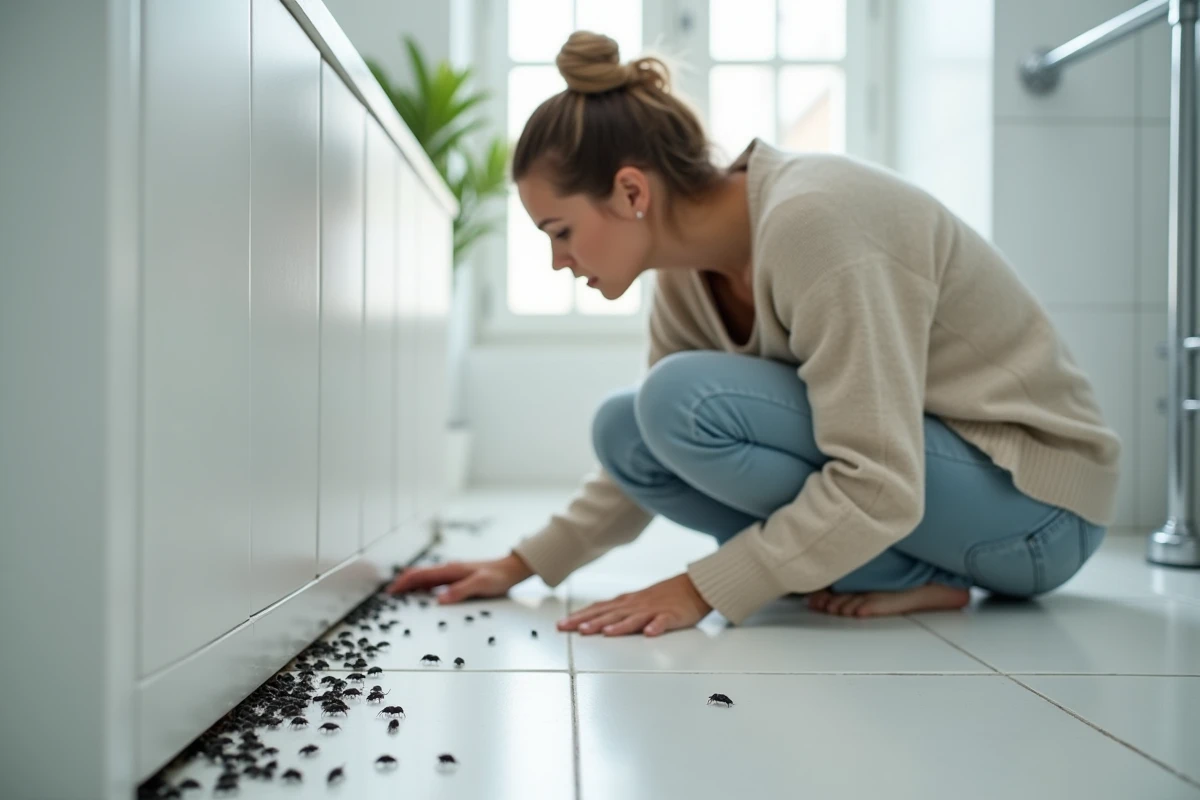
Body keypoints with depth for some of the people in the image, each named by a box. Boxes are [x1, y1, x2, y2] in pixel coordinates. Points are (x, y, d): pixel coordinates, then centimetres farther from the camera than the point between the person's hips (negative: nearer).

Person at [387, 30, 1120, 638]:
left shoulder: (811, 221, -27)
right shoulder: (692, 271, -2)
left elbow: (878, 489, -30)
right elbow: (645, 453, 9)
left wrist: (701, 590, -25)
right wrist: (523, 566, 5)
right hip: (887, 489, 8)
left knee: (686, 397, -25)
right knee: (623, 427, -3)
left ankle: (913, 579, -9)